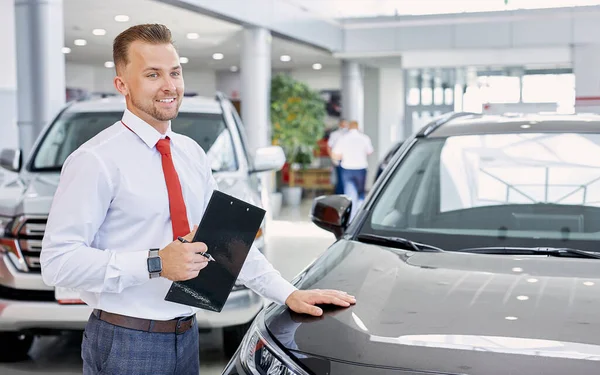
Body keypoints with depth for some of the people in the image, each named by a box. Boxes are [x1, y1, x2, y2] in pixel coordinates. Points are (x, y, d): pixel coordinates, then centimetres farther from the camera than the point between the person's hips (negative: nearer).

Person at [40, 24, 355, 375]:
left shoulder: (192, 154, 7)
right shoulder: (96, 160, -14)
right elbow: (58, 260, -18)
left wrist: (288, 293, 0)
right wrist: (155, 264, -25)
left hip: (187, 335, 6)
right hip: (126, 344, -6)